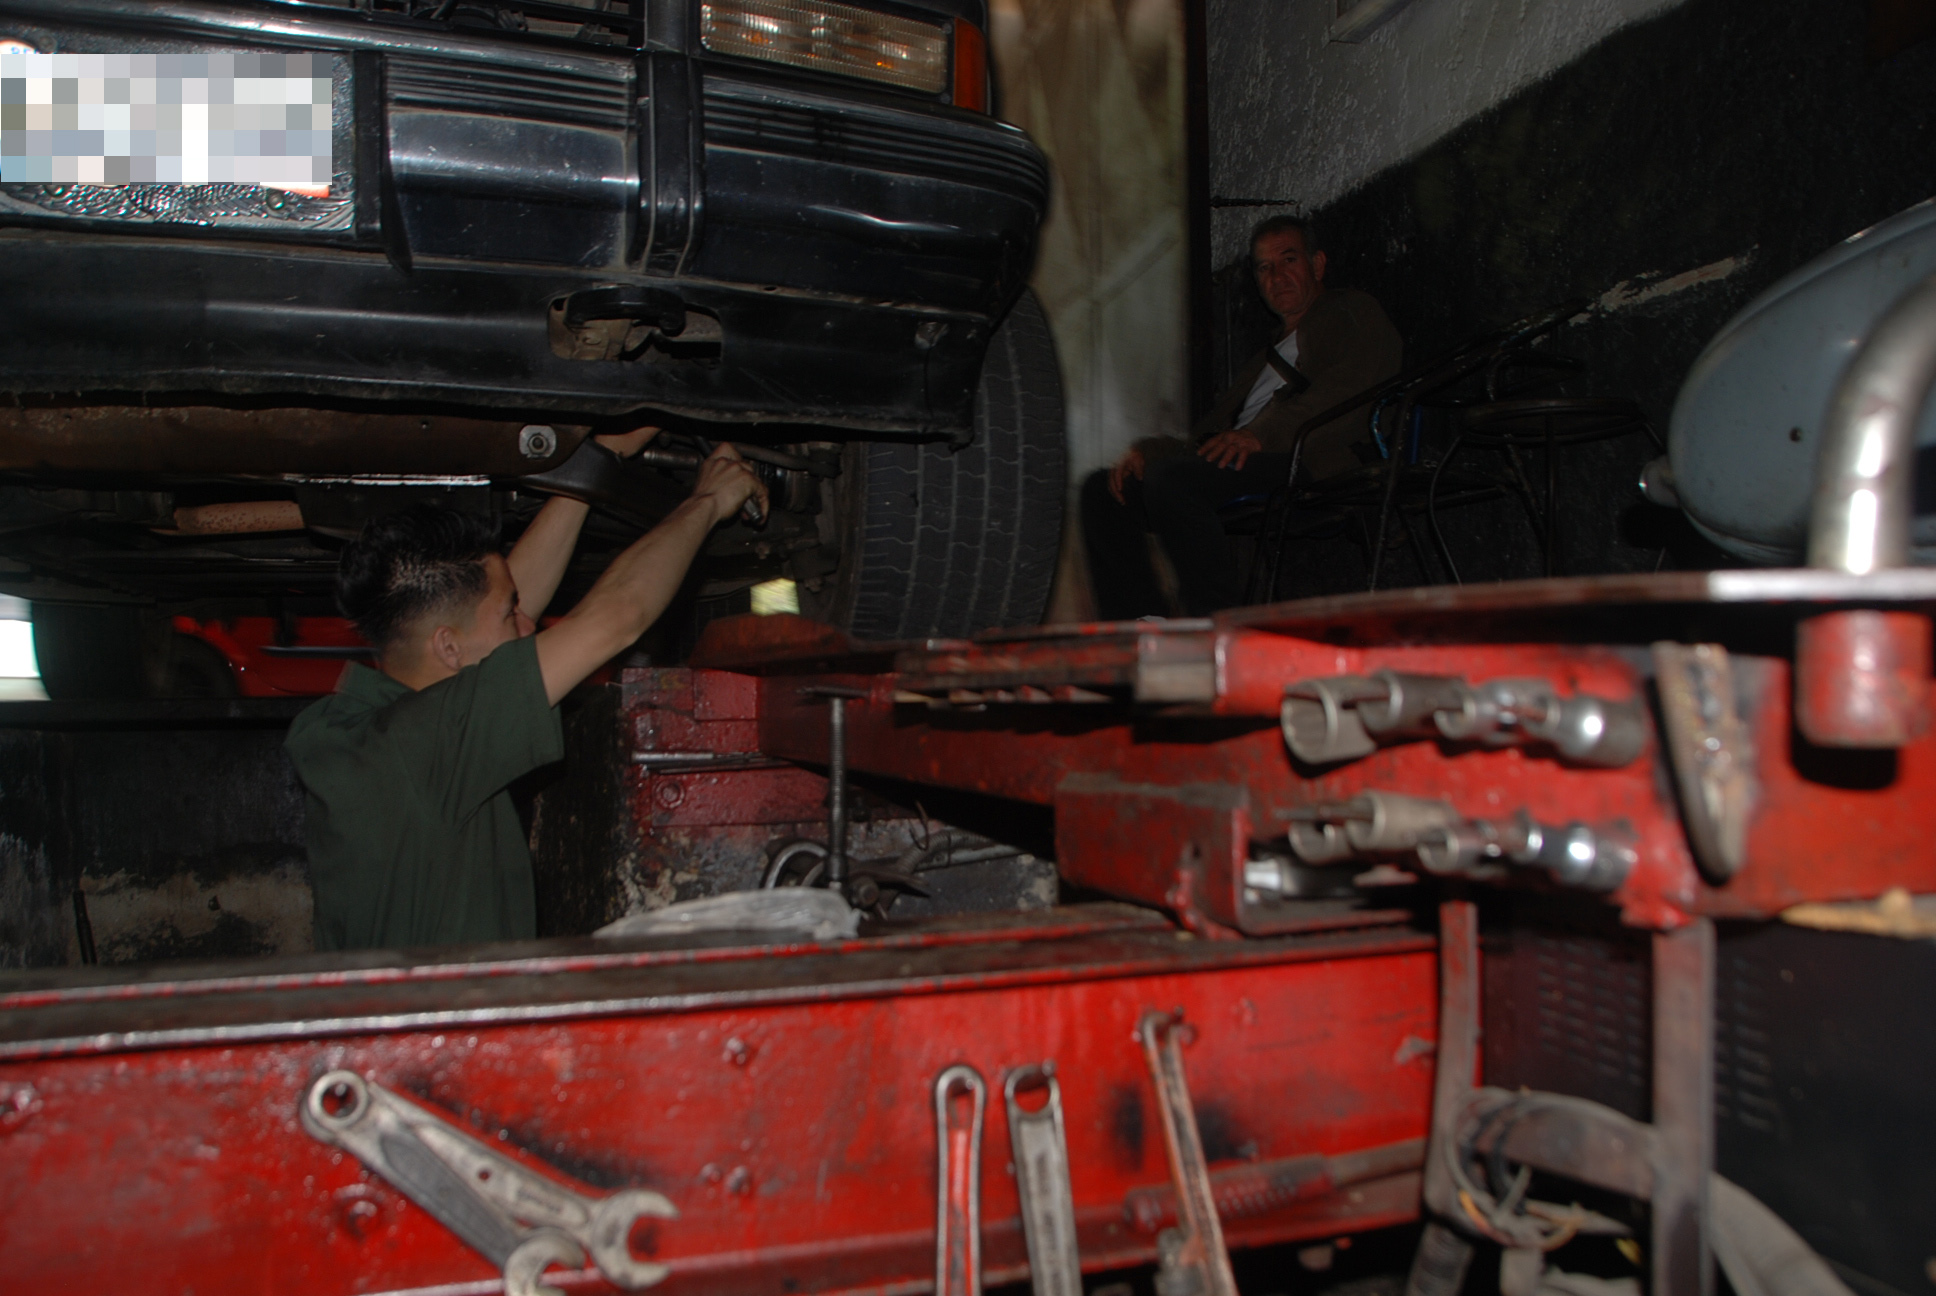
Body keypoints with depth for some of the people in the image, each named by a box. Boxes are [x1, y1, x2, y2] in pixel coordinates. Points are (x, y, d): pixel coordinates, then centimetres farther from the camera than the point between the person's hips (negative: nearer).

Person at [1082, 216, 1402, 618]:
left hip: (1309, 463, -8)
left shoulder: (1353, 311, 15)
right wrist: (1149, 449, 4)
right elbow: (1216, 427, 25)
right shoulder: (1273, 353, 37)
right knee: (1102, 490, -4)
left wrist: (1259, 434, -23)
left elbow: (1349, 388, -8)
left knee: (1170, 479, -33)